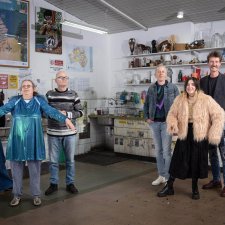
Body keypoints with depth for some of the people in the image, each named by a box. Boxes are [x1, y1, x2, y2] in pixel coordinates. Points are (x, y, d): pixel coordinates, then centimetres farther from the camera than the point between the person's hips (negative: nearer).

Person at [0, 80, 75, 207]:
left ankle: (36, 195, 19)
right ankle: (17, 195, 23)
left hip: (33, 141, -1)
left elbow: (51, 111, -9)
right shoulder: (15, 101, 3)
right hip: (17, 141, 1)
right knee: (16, 168, 8)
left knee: (35, 169, 6)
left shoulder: (39, 100, 1)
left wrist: (66, 119, -22)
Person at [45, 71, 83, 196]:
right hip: (53, 133, 0)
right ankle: (53, 184, 24)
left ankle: (70, 184, 24)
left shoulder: (73, 94, 1)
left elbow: (80, 112, 1)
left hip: (69, 133, 0)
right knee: (53, 161, 8)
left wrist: (67, 114, -14)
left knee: (70, 160, 10)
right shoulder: (49, 94, 2)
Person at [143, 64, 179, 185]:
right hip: (154, 123, 4)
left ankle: (168, 177, 7)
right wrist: (147, 117, 5)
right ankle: (161, 175, 21)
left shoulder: (173, 87, -2)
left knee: (166, 151, -4)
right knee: (158, 150, 11)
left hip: (166, 122, -4)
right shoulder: (151, 88, 8)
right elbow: (146, 104, 15)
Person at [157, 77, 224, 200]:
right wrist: (173, 124, -16)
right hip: (184, 135, 2)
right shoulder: (179, 99, -1)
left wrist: (214, 134, -14)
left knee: (197, 163, 8)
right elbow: (172, 114, 7)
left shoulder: (206, 99, -9)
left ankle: (195, 188, 28)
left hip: (200, 136, -1)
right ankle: (169, 186, 20)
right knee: (178, 161, 5)